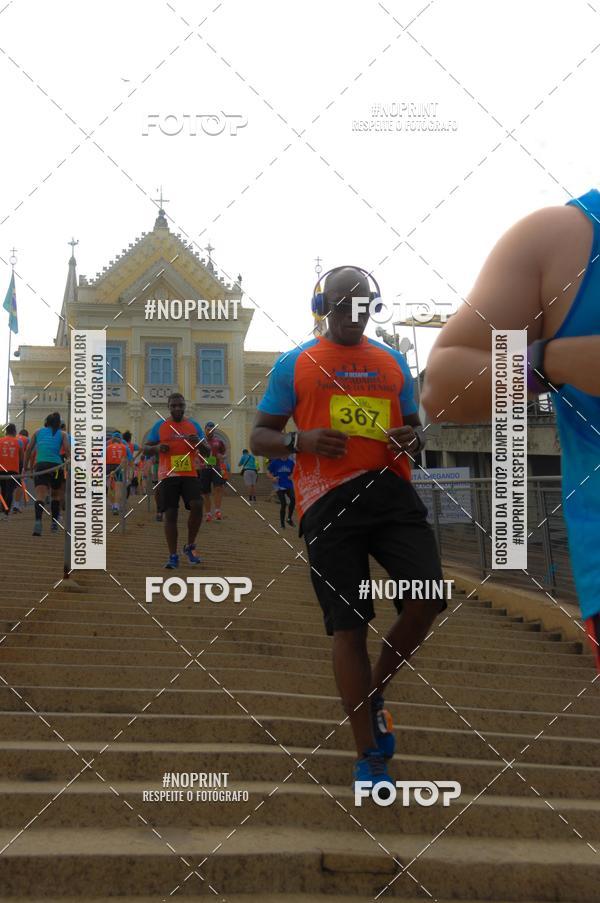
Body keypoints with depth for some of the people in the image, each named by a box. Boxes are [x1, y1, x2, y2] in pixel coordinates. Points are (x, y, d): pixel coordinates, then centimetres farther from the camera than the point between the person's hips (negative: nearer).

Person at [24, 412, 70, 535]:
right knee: (55, 495, 22)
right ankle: (54, 522, 27)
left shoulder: (38, 431, 17)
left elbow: (29, 450, 12)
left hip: (40, 465, 0)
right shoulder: (62, 434, 14)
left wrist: (25, 467, 14)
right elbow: (67, 450, -2)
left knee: (40, 496, -12)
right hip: (56, 466, 0)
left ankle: (38, 521, -36)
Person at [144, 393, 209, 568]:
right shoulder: (159, 426, 6)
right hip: (168, 476, -1)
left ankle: (190, 547, 2)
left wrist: (199, 443, -10)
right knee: (170, 514, -2)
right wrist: (157, 447, -13)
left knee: (197, 506, -18)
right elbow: (145, 449, 8)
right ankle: (173, 556, 5)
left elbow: (207, 452, 11)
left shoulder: (194, 425, 10)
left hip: (190, 475, 1)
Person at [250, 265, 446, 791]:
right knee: (349, 626, -1)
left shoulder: (393, 362, 17)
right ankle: (370, 758, 12)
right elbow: (260, 437, 8)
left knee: (428, 598, -14)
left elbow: (414, 426, 25)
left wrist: (412, 438, -1)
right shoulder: (295, 364, 7)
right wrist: (301, 440, -14)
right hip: (329, 502, -3)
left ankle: (376, 691, 17)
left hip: (391, 491, 3)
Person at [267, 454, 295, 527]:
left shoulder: (291, 462, 5)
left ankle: (289, 518, -4)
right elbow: (269, 473, 3)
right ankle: (282, 523, 10)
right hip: (279, 486, -3)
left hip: (289, 485, 3)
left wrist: (291, 476, -3)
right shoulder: (275, 462, -4)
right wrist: (273, 478, -16)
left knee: (293, 499, -23)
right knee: (283, 504, -9)